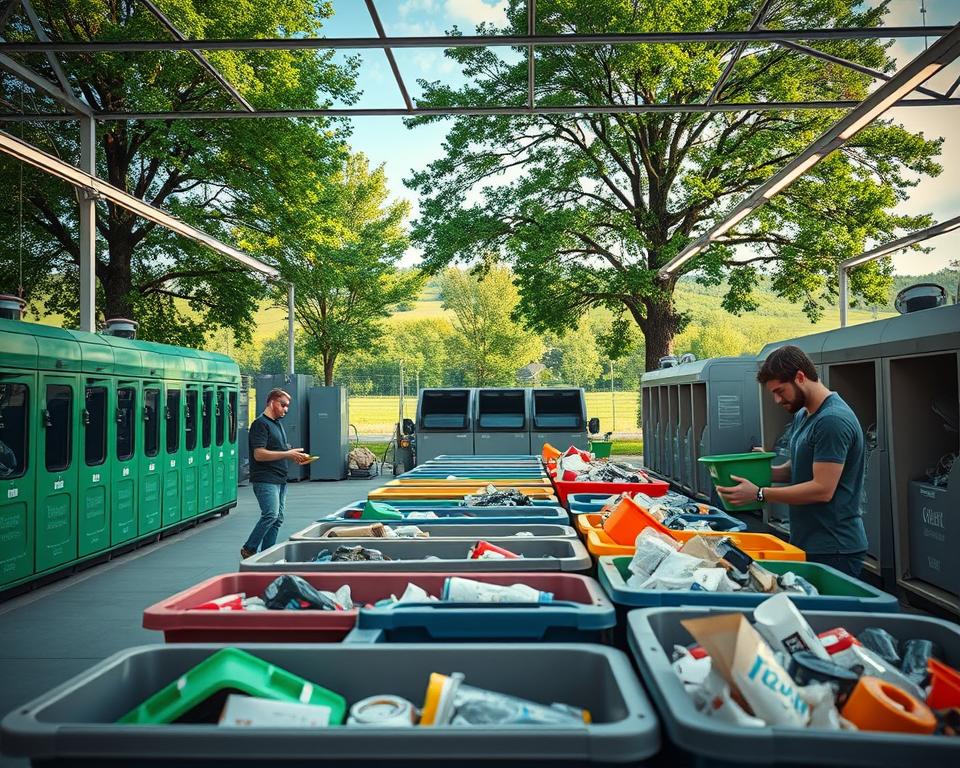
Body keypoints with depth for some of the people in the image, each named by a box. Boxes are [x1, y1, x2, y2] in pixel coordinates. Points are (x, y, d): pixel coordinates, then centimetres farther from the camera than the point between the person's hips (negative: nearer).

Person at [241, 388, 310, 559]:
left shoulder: (277, 423, 20)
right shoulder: (260, 423, -10)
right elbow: (259, 454, -19)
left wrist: (294, 455, 8)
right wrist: (287, 454, -18)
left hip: (279, 479, 10)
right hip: (265, 479, -9)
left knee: (277, 519, 8)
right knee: (271, 514, -18)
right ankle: (249, 550, -3)